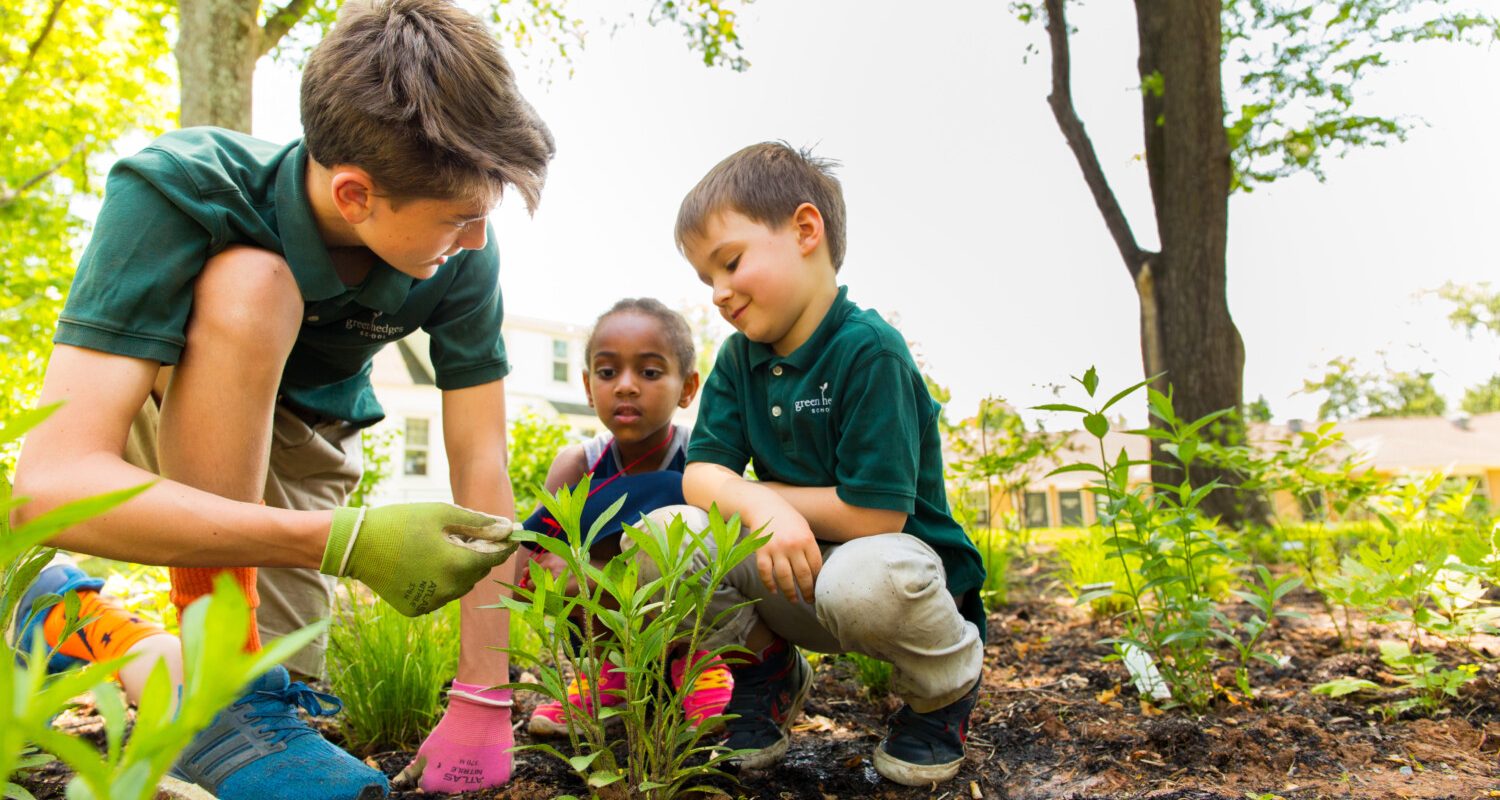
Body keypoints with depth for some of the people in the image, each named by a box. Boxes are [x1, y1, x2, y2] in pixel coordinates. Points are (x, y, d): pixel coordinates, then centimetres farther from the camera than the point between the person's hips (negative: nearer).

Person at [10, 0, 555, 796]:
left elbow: (481, 460, -23)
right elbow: (52, 482, -40)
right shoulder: (178, 189, -34)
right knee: (251, 284, -35)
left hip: (298, 444, 4)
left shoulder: (461, 254, -24)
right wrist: (345, 543, -51)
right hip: (166, 415, -3)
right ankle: (223, 699, -26)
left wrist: (482, 701, -26)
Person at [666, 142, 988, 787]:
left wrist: (768, 493, -11)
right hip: (791, 570, 6)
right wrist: (760, 505, -27)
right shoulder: (738, 360, 1)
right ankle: (769, 670, 12)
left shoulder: (868, 350, -21)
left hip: (897, 558, -5)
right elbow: (700, 474, -5)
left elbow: (875, 513, -25)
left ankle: (945, 685, -1)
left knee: (863, 583, -41)